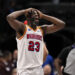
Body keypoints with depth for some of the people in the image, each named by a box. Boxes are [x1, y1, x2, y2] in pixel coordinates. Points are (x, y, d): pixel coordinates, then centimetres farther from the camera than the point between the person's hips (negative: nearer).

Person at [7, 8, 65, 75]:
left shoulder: (42, 30, 13)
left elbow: (61, 24, 11)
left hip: (38, 69, 6)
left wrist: (43, 16, 9)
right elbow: (10, 18, -19)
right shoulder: (23, 28, -3)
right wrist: (25, 11, -5)